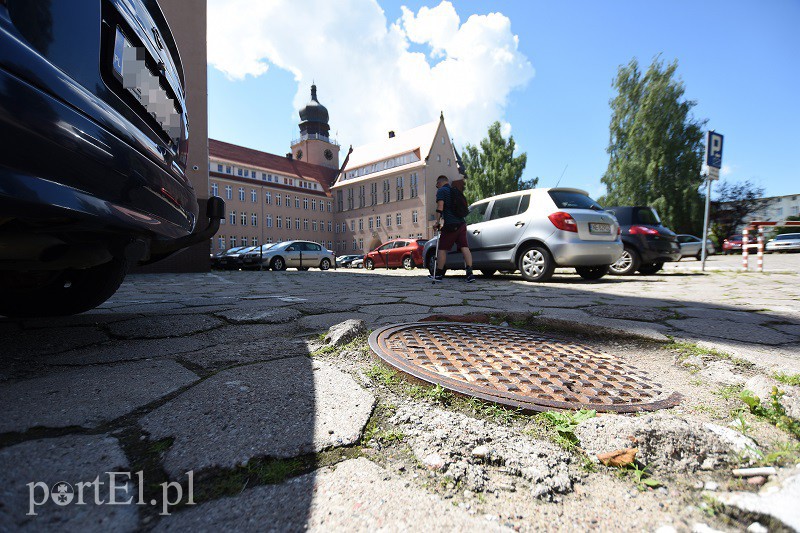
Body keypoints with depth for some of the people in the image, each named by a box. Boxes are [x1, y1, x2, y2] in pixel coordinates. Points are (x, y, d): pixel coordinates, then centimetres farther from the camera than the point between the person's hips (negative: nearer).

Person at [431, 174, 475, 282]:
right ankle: (470, 272, -11)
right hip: (461, 223, 6)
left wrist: (437, 222, -11)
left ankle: (438, 274, 11)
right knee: (464, 247, -1)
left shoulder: (441, 191, 0)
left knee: (442, 249, 4)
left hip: (450, 225, -6)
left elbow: (440, 207, -12)